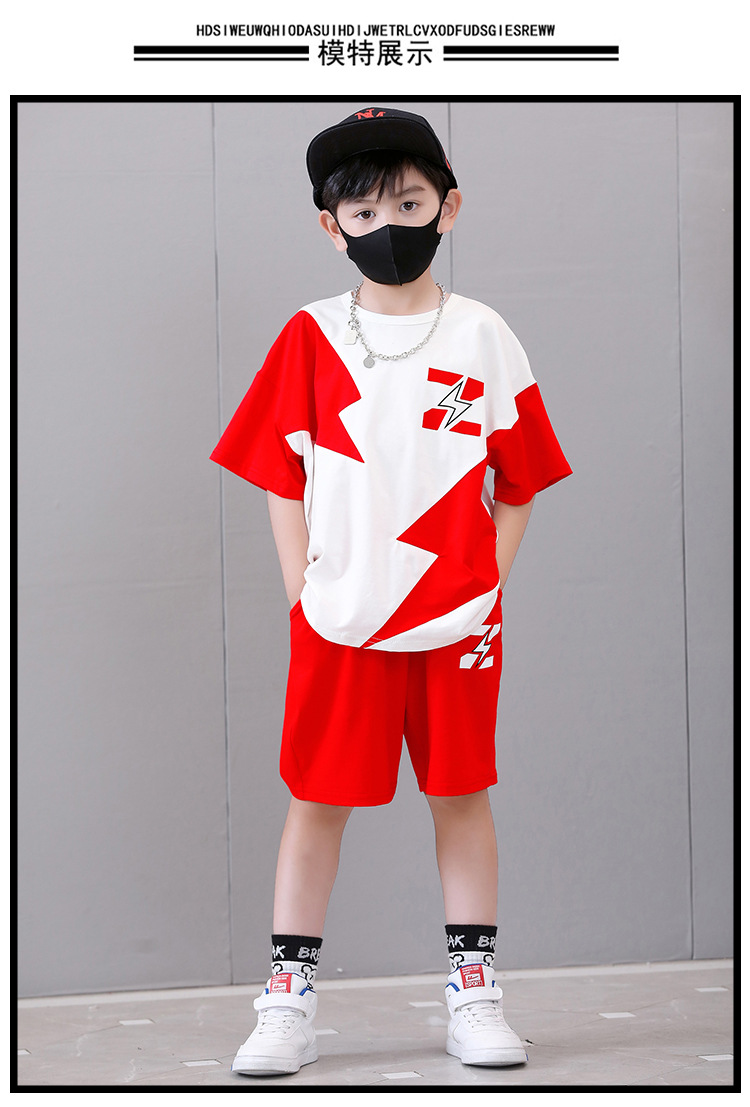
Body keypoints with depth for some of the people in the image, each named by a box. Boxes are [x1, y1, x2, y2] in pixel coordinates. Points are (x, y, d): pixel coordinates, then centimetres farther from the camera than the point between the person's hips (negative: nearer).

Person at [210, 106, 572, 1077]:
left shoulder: (483, 338, 2)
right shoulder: (311, 339, 2)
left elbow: (517, 487, 5)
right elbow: (282, 479, 5)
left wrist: (490, 594, -2)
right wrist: (303, 591, -3)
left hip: (456, 621, 0)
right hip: (339, 623, 0)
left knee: (462, 794, 7)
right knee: (318, 799, 3)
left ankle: (473, 997, 18)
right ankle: (288, 1003, 13)